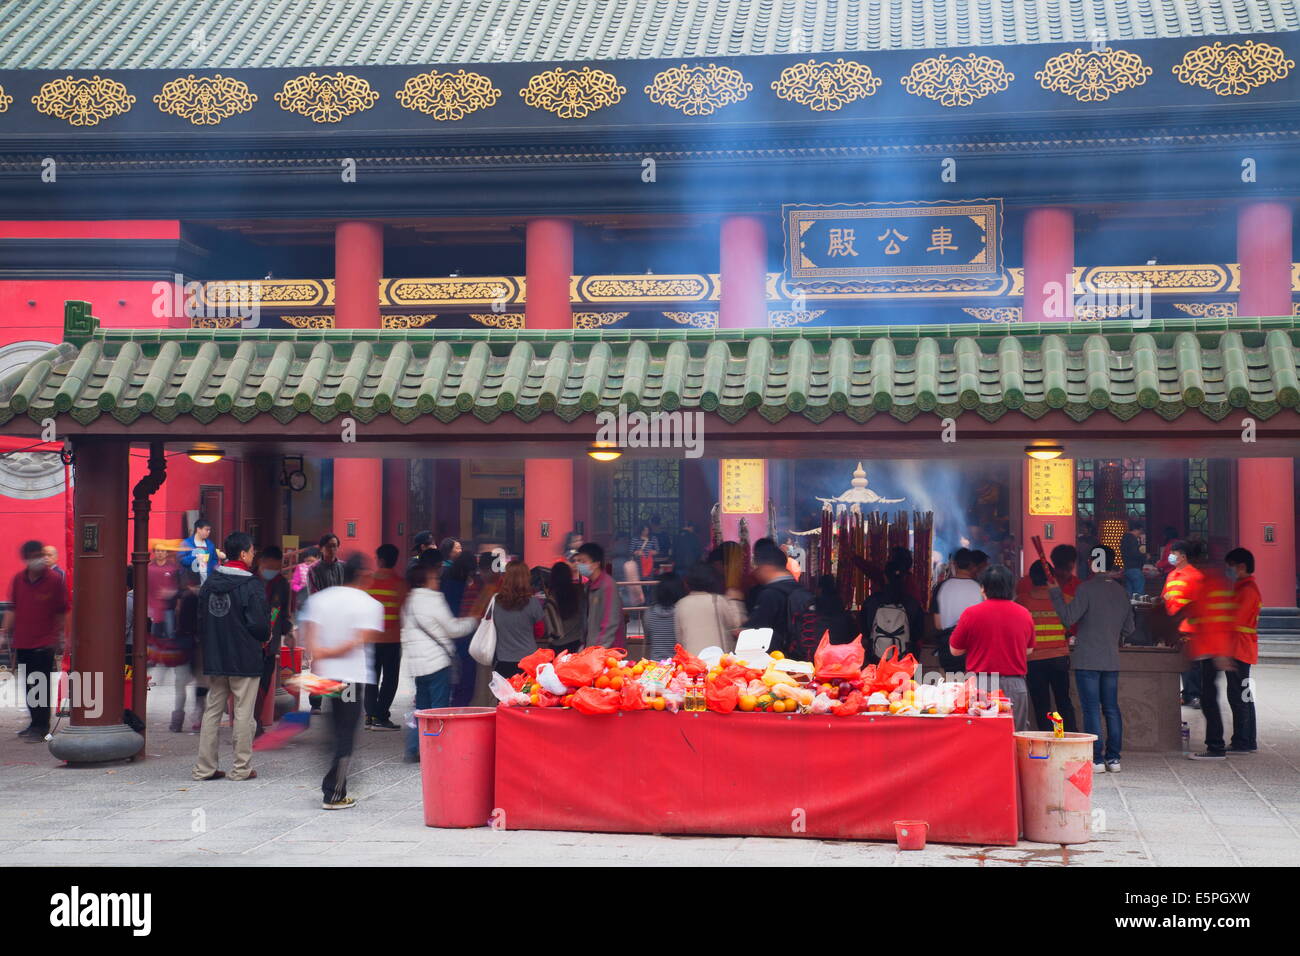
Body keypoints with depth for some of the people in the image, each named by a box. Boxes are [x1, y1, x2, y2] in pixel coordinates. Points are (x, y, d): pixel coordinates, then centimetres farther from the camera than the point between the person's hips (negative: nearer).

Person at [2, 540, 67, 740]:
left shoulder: (55, 580, -7)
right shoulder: (18, 579, 5)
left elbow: (62, 612, -3)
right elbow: (12, 609, 13)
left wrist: (58, 638, -3)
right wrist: (6, 631, 7)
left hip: (44, 643, -5)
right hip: (22, 641, 5)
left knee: (41, 684, -4)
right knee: (29, 685, 12)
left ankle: (41, 727, 1)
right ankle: (35, 722, 24)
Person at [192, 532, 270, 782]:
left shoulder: (209, 582, 7)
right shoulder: (251, 586, -14)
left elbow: (201, 618, 12)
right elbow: (260, 624, -15)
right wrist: (264, 639, 6)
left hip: (214, 658, 6)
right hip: (245, 659, -6)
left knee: (212, 710, 11)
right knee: (243, 713, 2)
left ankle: (204, 767, 11)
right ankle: (242, 768, 6)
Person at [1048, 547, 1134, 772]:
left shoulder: (1087, 588, -11)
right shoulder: (1121, 591, 9)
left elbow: (1068, 618, -14)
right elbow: (1128, 628, 15)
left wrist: (1055, 593, -4)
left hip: (1088, 660, -6)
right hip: (1112, 660, 6)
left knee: (1091, 709, -3)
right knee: (1111, 709, 11)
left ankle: (1096, 759, -4)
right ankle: (1113, 758, 13)